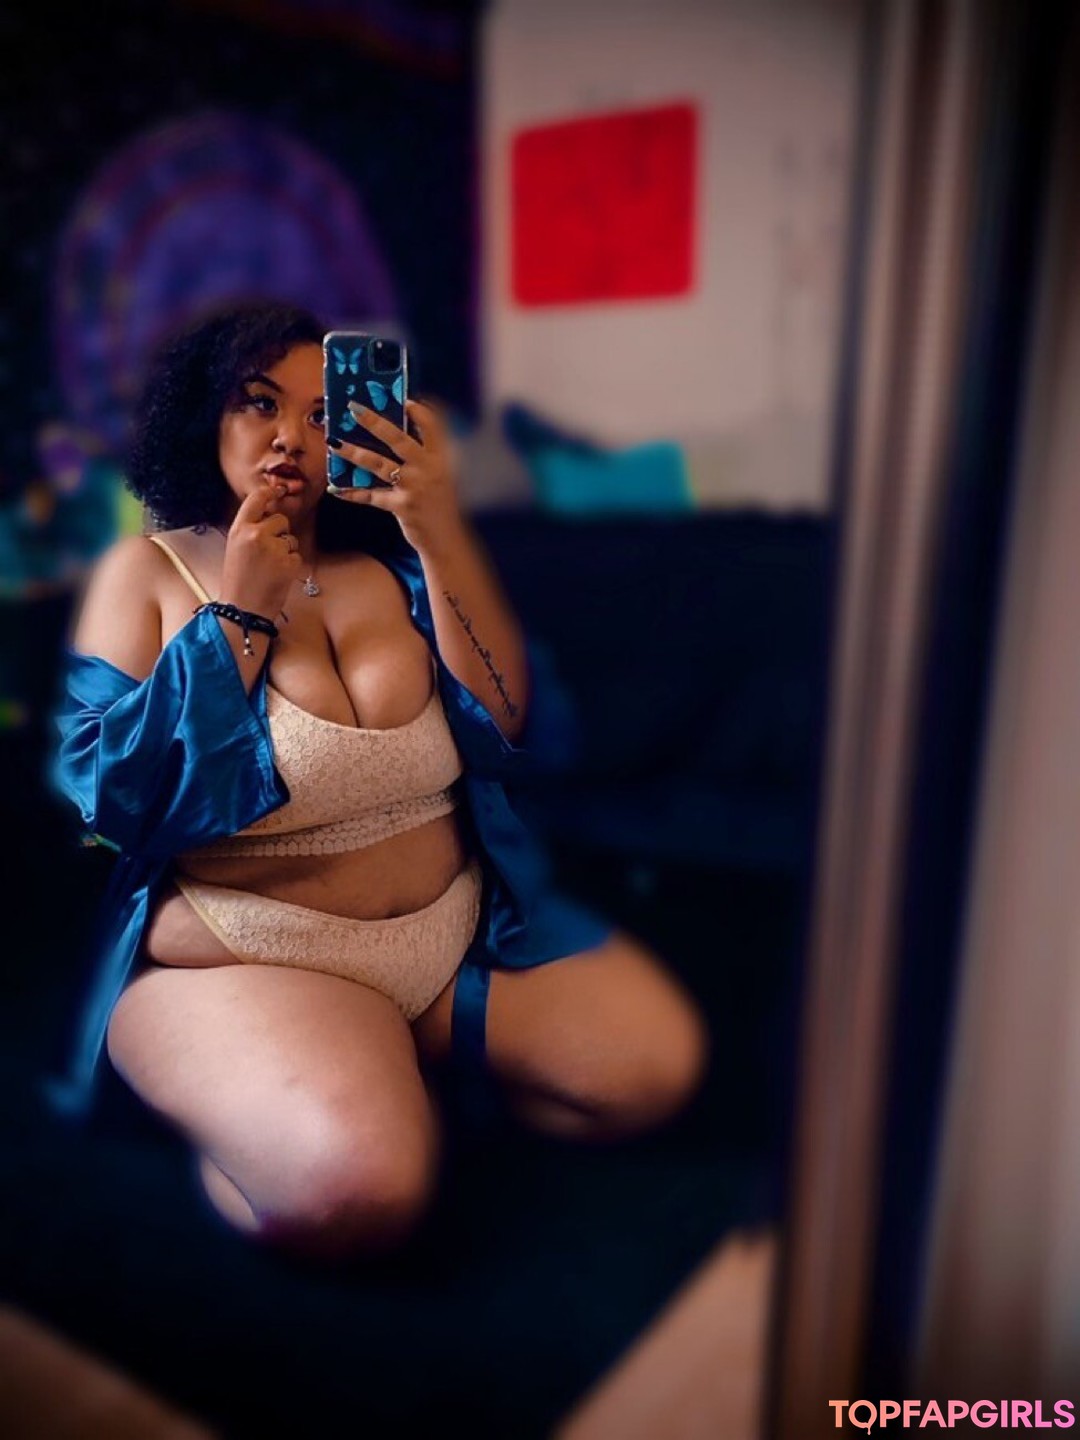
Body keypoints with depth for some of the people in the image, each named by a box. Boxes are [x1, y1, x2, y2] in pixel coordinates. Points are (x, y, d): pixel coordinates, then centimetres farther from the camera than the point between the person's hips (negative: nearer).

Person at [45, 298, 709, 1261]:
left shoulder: (394, 558, 5)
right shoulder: (148, 573, 2)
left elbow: (517, 740, -8)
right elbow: (117, 803, -9)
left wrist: (442, 535, -16)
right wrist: (239, 614, -13)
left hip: (461, 928, 4)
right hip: (250, 953, -3)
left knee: (660, 1062, -13)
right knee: (357, 1187, -30)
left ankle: (387, 1052, 3)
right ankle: (255, 1077, 3)